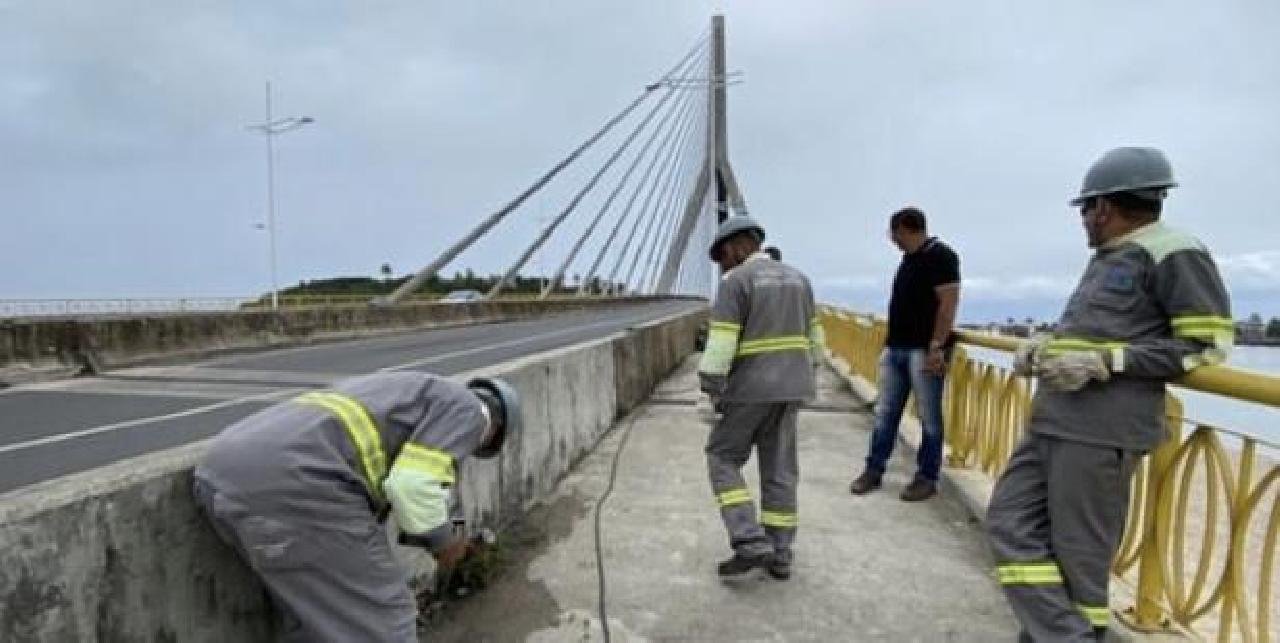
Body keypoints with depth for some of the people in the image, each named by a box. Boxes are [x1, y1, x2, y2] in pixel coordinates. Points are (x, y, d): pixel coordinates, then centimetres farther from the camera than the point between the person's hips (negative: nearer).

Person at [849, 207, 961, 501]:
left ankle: (926, 478, 11)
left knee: (929, 417, 2)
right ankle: (874, 470, 17)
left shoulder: (940, 255, -10)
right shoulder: (908, 258, 17)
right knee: (885, 413, 10)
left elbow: (948, 303, -17)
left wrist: (936, 346, -22)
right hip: (895, 348, 9)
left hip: (923, 350, -9)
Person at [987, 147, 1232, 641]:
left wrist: (1105, 363, -18)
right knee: (1010, 522, 6)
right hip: (1052, 423, 9)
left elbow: (1207, 346, -11)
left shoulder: (1174, 253, -6)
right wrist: (1044, 347, 10)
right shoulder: (1106, 259, 20)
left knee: (1078, 557, -2)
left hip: (1101, 431, -9)